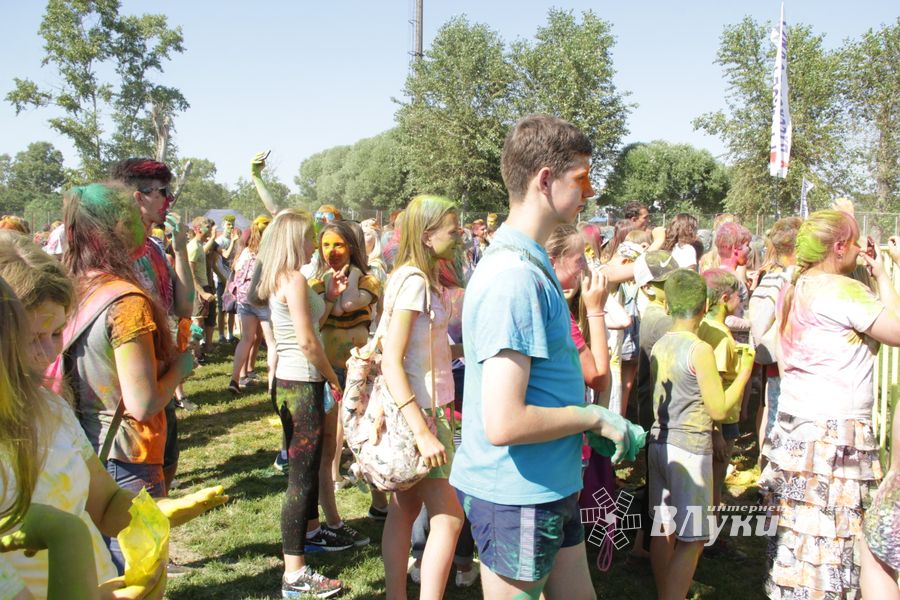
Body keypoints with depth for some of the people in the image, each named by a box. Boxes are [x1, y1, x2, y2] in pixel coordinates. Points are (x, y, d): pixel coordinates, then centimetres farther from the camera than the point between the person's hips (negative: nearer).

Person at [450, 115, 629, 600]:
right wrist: (595, 418, -16)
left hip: (547, 488, 10)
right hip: (517, 499, -9)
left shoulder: (525, 263, 7)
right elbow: (504, 423, -29)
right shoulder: (515, 277, -25)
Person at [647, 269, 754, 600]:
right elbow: (719, 409, -11)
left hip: (658, 444, 7)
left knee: (663, 531, 15)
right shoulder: (700, 350, -15)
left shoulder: (659, 346, 6)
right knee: (691, 540, 0)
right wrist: (744, 373, 1)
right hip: (690, 449, -7)